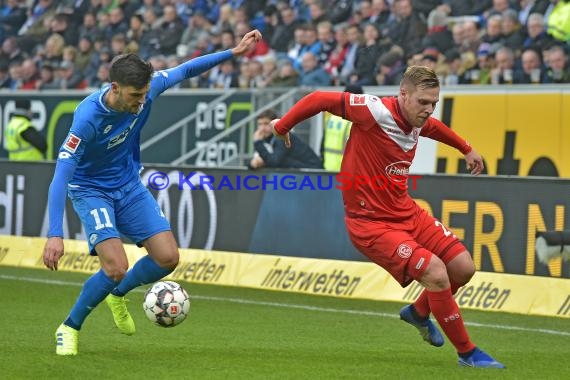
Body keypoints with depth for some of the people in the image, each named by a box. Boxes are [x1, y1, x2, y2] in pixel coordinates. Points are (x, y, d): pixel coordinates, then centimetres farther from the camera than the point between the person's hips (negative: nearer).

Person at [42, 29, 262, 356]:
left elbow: (184, 70, 2)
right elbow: (61, 176, -35)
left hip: (129, 185, 6)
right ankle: (69, 329, 1)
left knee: (168, 258, -4)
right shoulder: (88, 117, -34)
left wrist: (234, 52, 0)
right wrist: (55, 235, -43)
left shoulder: (146, 88, -18)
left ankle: (118, 295, 26)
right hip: (91, 191, -6)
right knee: (117, 268, -22)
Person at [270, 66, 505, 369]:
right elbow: (320, 100, -19)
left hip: (407, 213, 8)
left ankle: (419, 313, 33)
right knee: (435, 273, -21)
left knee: (463, 267, 3)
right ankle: (467, 353, -4)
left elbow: (435, 127, 28)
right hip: (370, 222, -8)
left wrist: (466, 149, 39)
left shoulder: (419, 121, 1)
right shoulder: (376, 111, -23)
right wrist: (282, 126, -7)